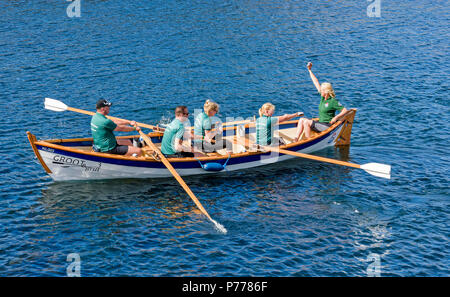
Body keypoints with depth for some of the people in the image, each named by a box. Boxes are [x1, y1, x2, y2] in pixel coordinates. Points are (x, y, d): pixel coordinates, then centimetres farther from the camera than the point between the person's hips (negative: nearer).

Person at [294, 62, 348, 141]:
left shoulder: (333, 101, -14)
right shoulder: (323, 97, 8)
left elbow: (345, 110, -14)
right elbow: (316, 83, 11)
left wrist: (336, 117, -24)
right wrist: (309, 70, 14)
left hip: (327, 126, -9)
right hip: (321, 123, 9)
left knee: (306, 122, -21)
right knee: (301, 120, -1)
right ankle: (296, 140, -12)